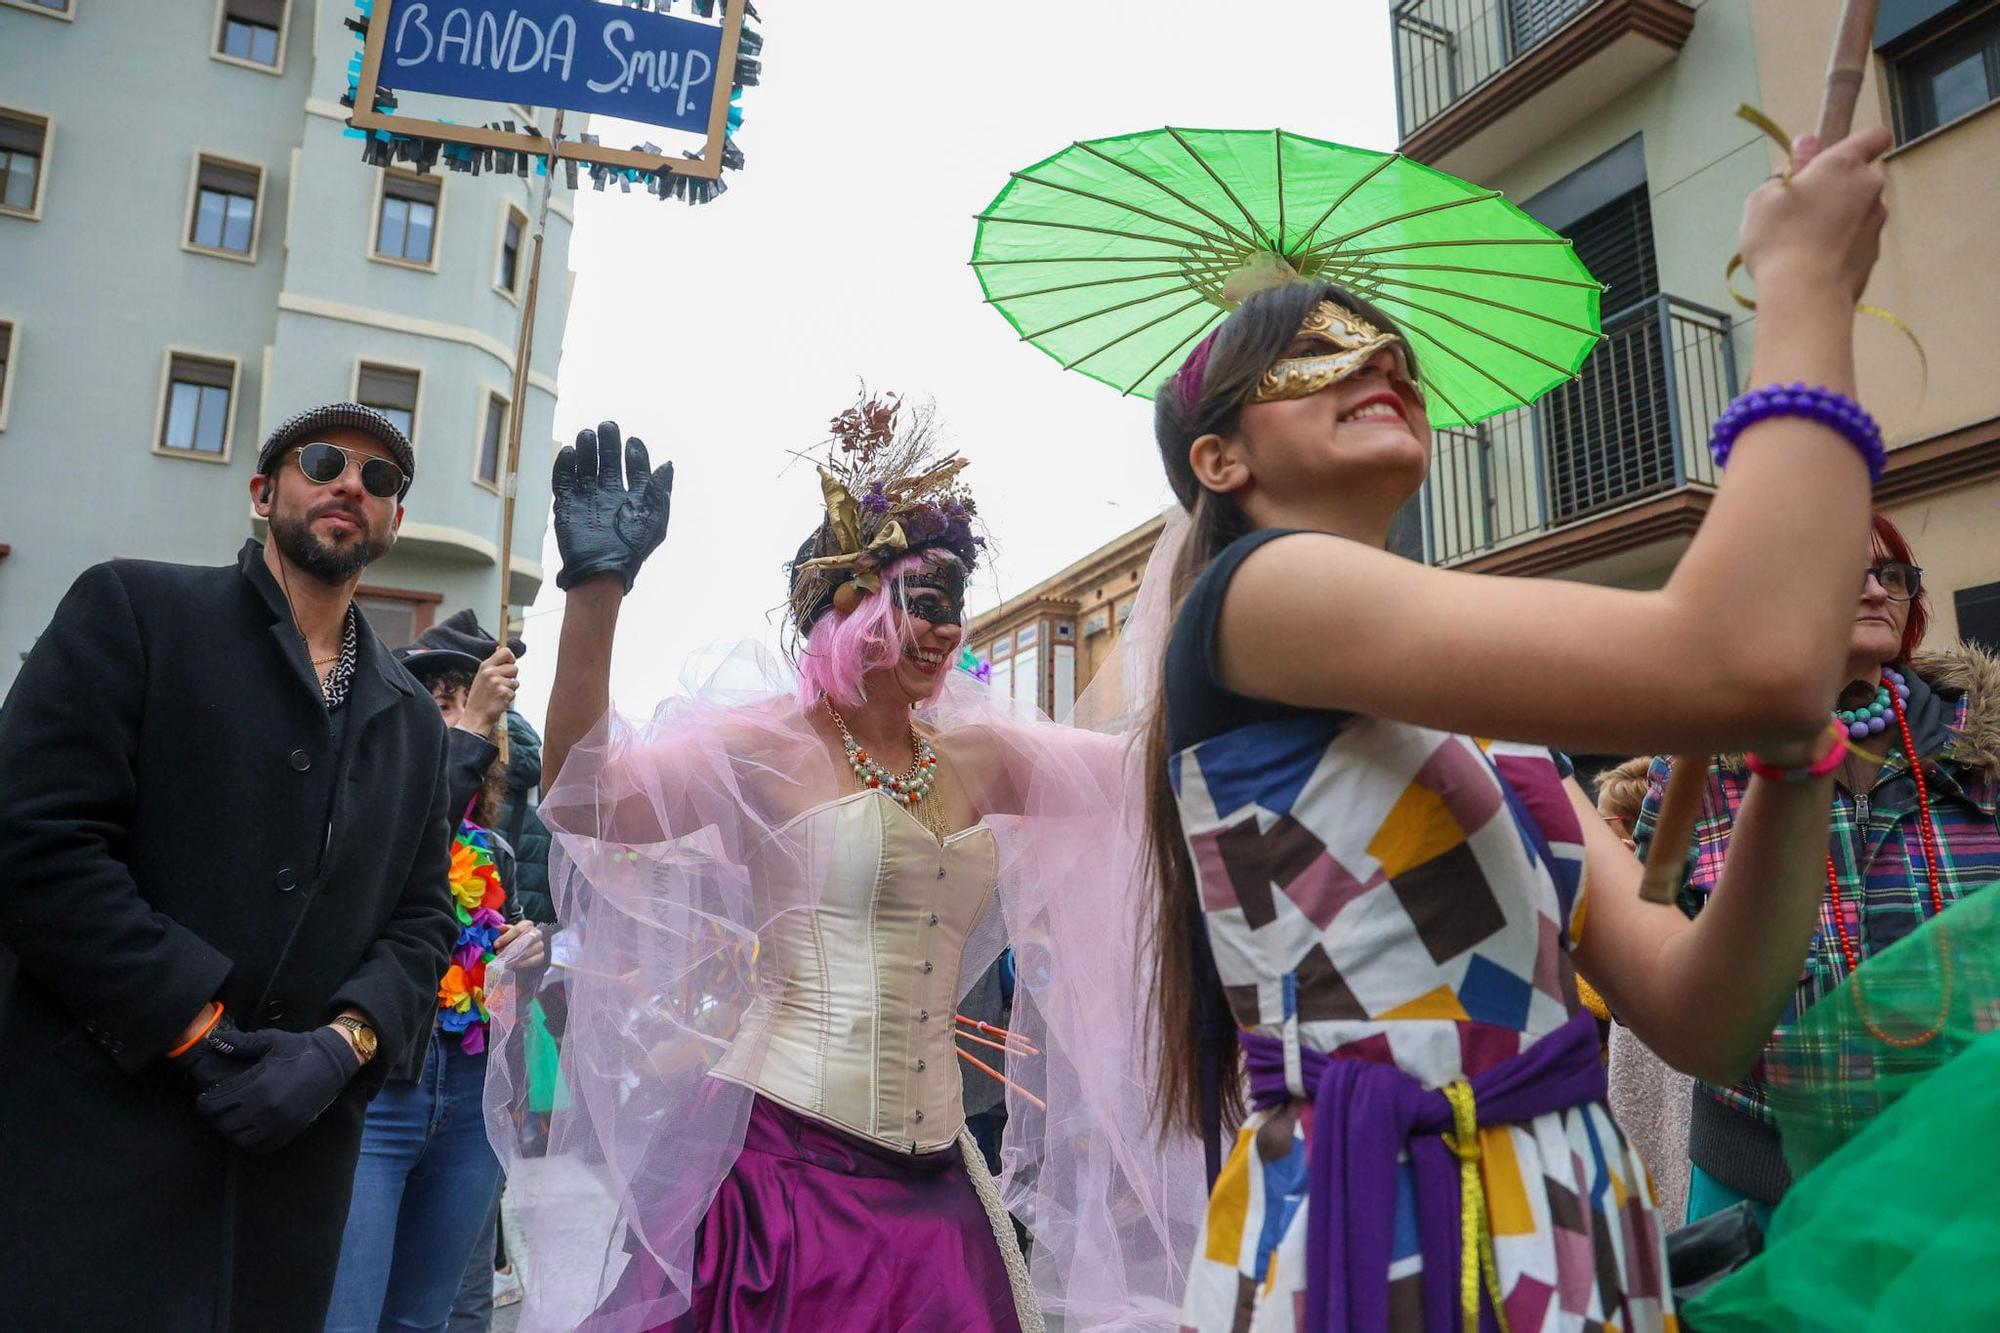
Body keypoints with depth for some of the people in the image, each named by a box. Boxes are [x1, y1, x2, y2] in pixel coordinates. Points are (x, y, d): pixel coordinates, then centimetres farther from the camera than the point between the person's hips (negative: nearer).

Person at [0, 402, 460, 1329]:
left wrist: (344, 1041, -9)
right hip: (94, 1140, -4)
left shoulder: (414, 721, 14)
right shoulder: (133, 609, 0)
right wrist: (200, 1032, -15)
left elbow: (422, 919, 10)